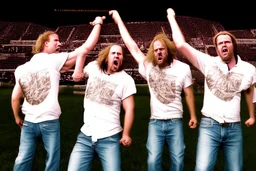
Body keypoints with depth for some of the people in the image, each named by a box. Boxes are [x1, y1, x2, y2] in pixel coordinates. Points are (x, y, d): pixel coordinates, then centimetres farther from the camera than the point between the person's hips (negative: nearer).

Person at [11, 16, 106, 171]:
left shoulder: (22, 68, 8)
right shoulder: (54, 60, -5)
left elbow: (15, 97, 8)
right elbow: (86, 47, -9)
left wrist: (17, 118, 24)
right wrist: (98, 23, 2)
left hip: (28, 122, 5)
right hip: (49, 122, -4)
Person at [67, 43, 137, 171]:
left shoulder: (126, 79, -4)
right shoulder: (93, 67, 6)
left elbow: (129, 108, -5)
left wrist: (126, 134, -9)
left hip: (109, 138, -3)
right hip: (85, 136, 3)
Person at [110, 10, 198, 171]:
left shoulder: (183, 68, -1)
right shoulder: (148, 66, -1)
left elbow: (188, 93, 5)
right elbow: (132, 46, -1)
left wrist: (193, 115, 1)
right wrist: (119, 20, 2)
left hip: (175, 121, 0)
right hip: (155, 122, 0)